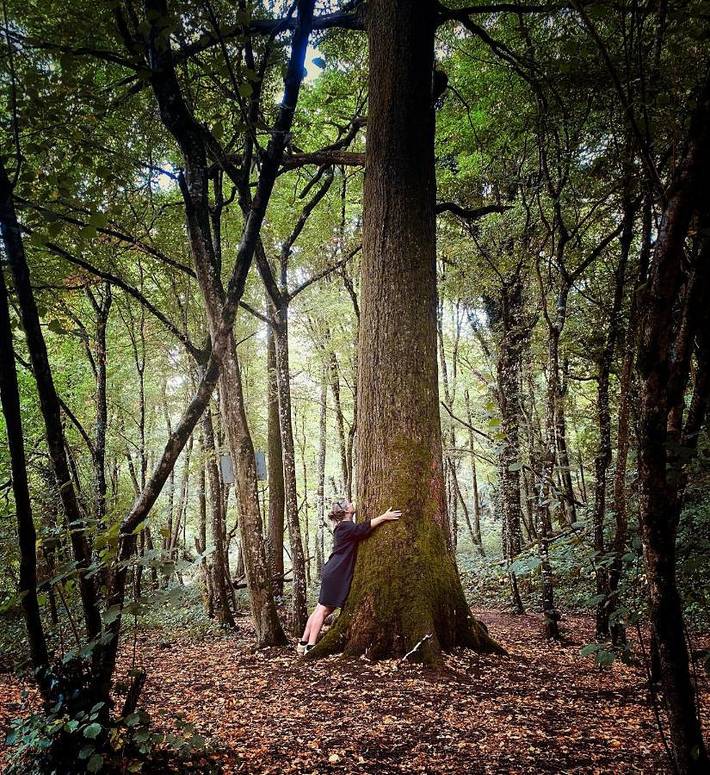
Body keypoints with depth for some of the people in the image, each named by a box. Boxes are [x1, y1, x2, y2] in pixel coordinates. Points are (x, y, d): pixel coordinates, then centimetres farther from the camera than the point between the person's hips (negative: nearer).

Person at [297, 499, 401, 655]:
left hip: (333, 574, 10)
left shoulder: (344, 527, 18)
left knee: (322, 609, 11)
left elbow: (362, 530, 22)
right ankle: (310, 647, -5)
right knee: (324, 609, -7)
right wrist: (383, 517, -28)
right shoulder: (346, 527, -13)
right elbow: (363, 528, -28)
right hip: (334, 575, -10)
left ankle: (304, 643, 15)